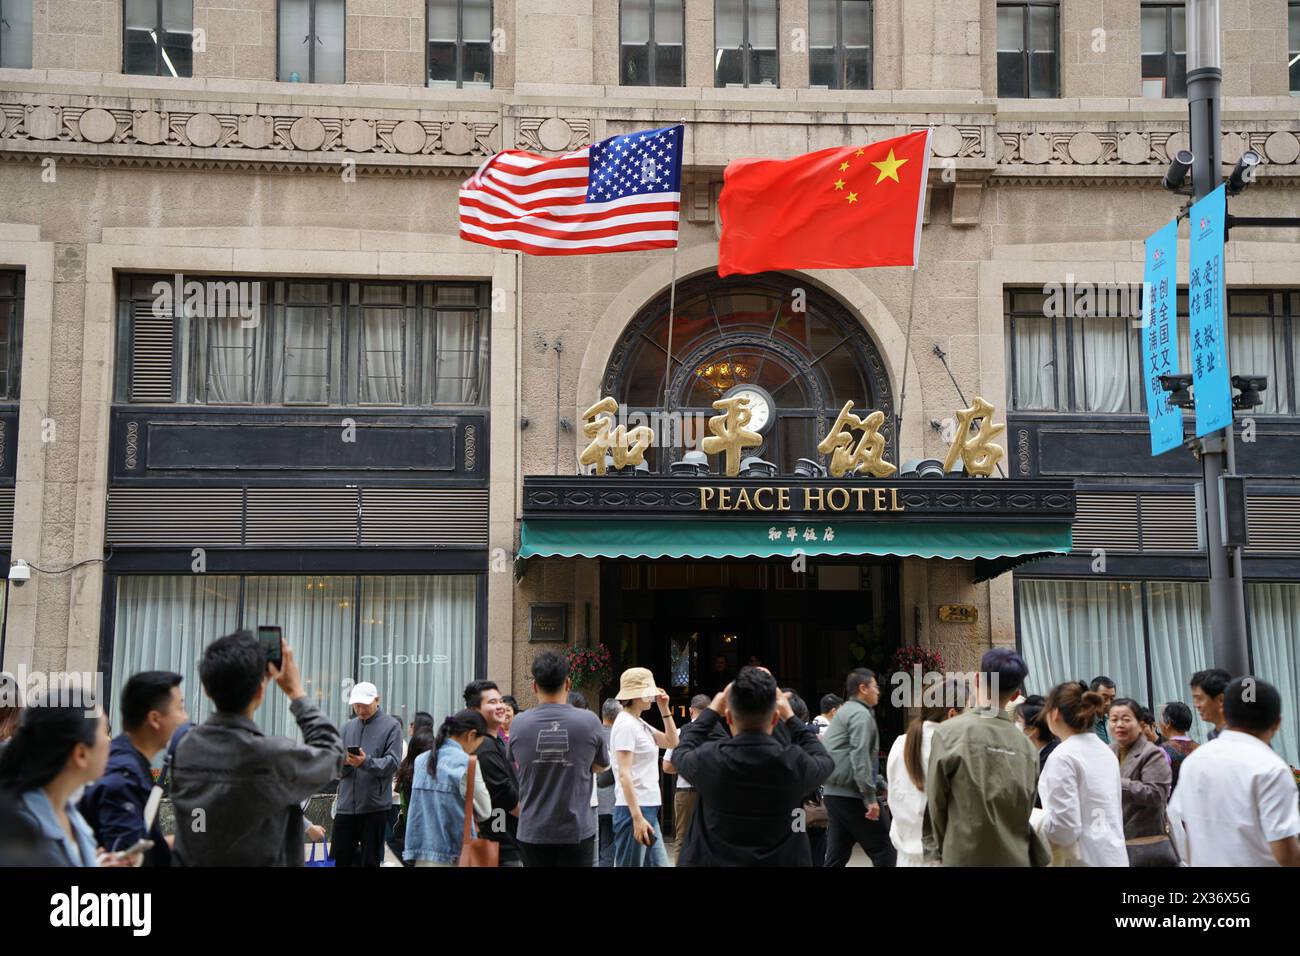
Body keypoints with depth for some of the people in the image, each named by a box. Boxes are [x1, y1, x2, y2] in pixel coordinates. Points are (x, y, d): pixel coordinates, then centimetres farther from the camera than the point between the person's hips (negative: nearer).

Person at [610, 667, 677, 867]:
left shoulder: (639, 723, 14)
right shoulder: (626, 725, -14)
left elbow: (672, 742, 22)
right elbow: (624, 775, -19)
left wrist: (664, 709, 12)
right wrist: (637, 818, -23)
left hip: (649, 809, 9)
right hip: (634, 810, -9)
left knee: (658, 864, 10)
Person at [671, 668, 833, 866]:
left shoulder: (709, 758, -17)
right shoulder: (795, 762, -17)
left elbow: (681, 753, 7)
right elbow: (824, 761, 7)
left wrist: (711, 711, 16)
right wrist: (790, 716, 14)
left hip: (713, 860, 0)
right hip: (782, 860, 0)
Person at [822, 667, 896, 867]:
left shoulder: (844, 712, 20)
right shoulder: (861, 714, -10)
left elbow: (824, 748, 23)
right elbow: (860, 757, -20)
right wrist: (870, 797, -21)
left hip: (834, 793, 10)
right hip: (852, 795, -10)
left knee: (836, 856, 9)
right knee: (885, 850, -4)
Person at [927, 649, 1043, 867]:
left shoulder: (949, 733, -11)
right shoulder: (1027, 746, 1)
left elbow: (935, 805, -4)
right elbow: (1026, 813, 8)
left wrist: (940, 851, 11)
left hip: (965, 858, -4)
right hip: (1017, 859, 4)